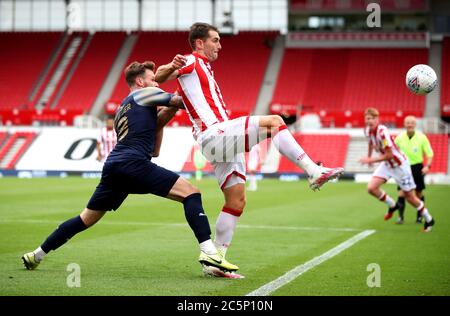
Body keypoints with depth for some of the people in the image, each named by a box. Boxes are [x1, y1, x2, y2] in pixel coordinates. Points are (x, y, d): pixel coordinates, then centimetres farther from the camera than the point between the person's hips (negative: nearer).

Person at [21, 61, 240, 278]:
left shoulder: (121, 110, 32)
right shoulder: (143, 94, 9)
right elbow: (179, 101, 6)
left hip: (112, 166, 8)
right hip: (133, 164, -8)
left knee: (87, 219, 20)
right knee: (190, 193, -9)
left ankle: (37, 255, 25)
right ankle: (208, 252, -24)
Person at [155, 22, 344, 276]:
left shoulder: (204, 69, 29)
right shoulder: (191, 62, 1)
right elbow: (158, 77, -13)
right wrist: (172, 66, -31)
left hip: (224, 141, 10)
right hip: (215, 135, -10)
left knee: (237, 202, 7)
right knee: (274, 121, -20)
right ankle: (314, 172, -24)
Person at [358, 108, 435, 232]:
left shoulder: (382, 132, -30)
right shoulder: (368, 131, -6)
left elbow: (389, 155, -27)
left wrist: (370, 160, -24)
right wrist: (369, 156, 28)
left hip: (399, 164, -7)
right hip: (386, 164, 7)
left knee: (409, 197, 2)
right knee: (371, 188, -11)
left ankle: (428, 219, 24)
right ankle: (392, 205, 15)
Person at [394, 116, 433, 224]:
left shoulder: (422, 137, -7)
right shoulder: (399, 138, -4)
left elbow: (429, 153, -3)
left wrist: (427, 166, -17)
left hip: (417, 167, 0)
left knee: (419, 193, 7)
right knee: (401, 193, -10)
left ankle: (419, 216, 22)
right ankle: (400, 216, -5)